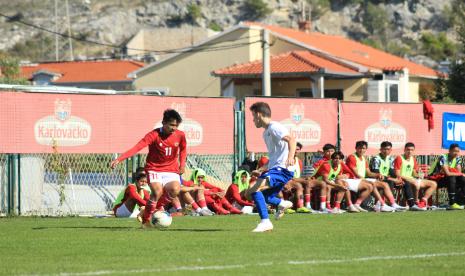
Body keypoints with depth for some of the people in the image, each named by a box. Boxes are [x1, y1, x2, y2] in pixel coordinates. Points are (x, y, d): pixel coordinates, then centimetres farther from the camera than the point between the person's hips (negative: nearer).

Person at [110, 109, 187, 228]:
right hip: (154, 169, -3)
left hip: (171, 170, 3)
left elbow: (183, 149, 20)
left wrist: (182, 164, 9)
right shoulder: (154, 135, -16)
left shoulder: (180, 135, -4)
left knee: (175, 190, -28)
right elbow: (137, 147, -26)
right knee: (157, 191, -28)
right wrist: (119, 159, -36)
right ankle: (146, 220, -10)